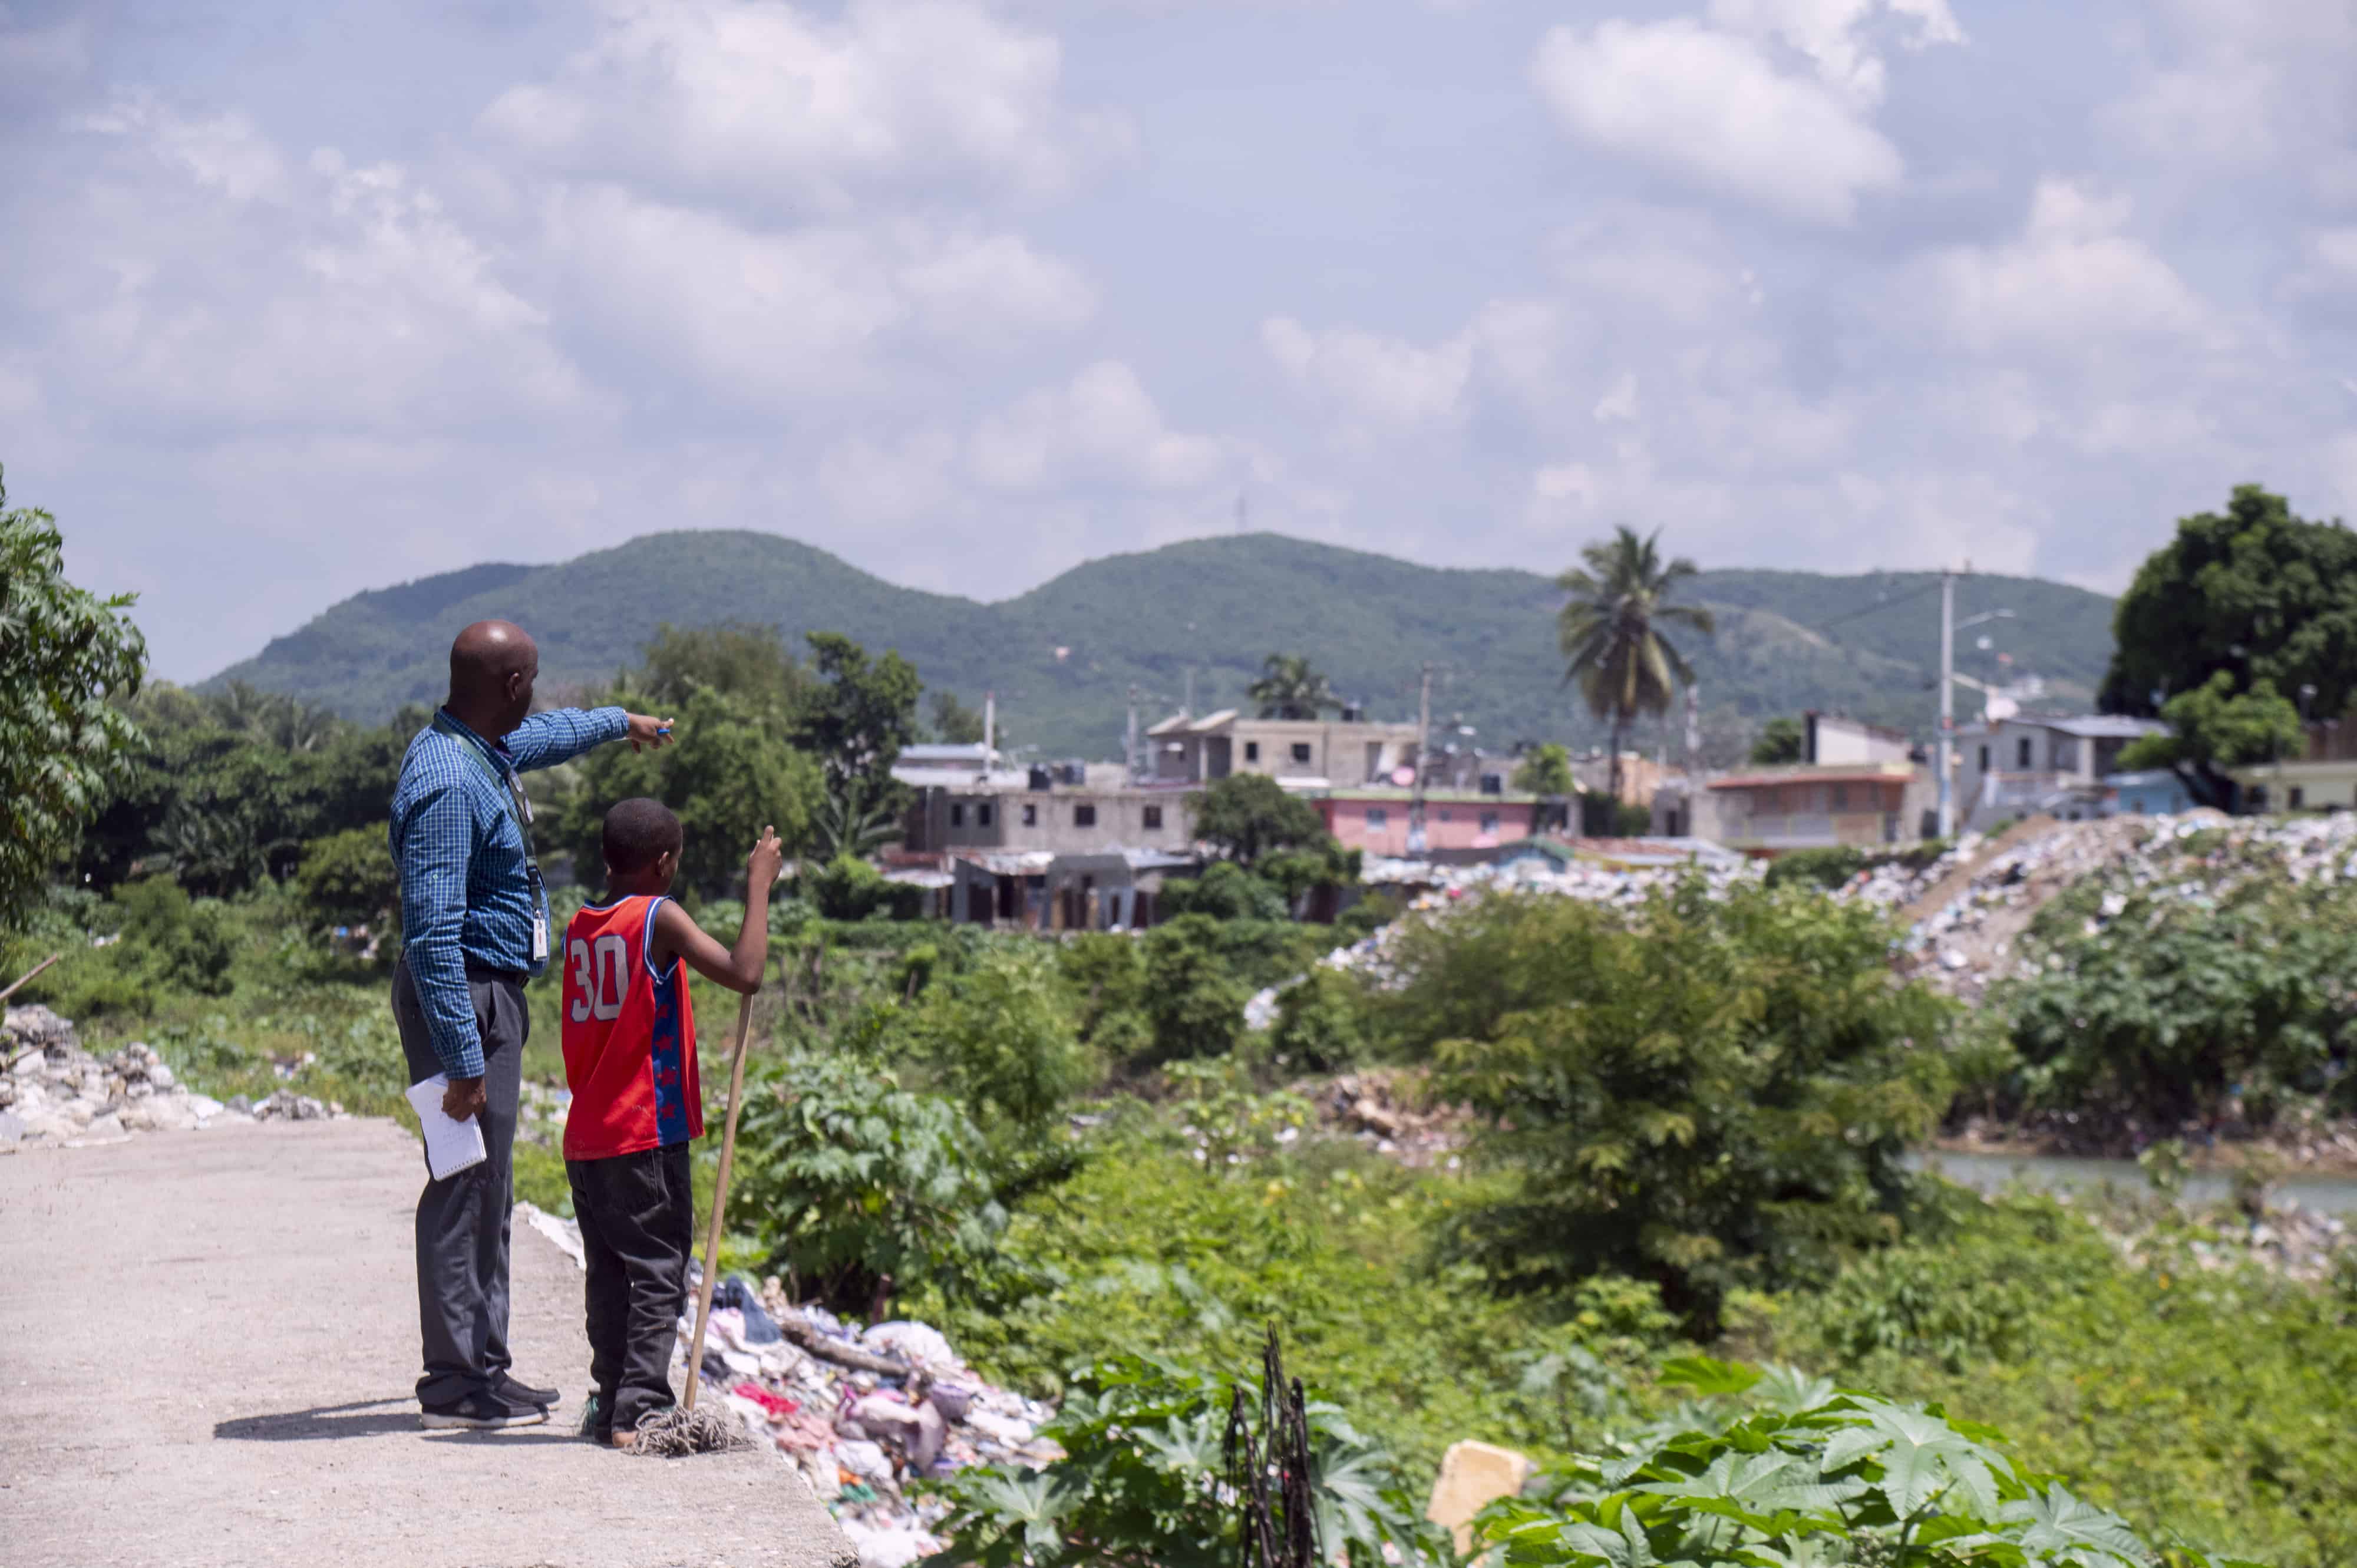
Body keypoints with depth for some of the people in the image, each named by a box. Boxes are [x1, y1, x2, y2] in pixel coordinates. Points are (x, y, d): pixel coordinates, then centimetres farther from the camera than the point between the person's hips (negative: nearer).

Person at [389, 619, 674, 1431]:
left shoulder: (488, 751, 10)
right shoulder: (447, 783, -22)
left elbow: (546, 735, 37)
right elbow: (434, 934, -26)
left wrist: (621, 721, 55)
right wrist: (464, 1059, -27)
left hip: (494, 992, 11)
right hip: (463, 997, -11)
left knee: (486, 1188, 13)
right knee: (465, 1189, -8)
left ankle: (483, 1368, 20)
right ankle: (454, 1385, -4)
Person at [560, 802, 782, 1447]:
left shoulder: (579, 927, 11)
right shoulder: (658, 918, -9)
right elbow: (745, 974, -18)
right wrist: (759, 885, -9)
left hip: (584, 1139, 7)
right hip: (646, 1134, -7)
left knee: (608, 1273, 12)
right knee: (658, 1273, -3)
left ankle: (611, 1402, 13)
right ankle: (638, 1409, -9)